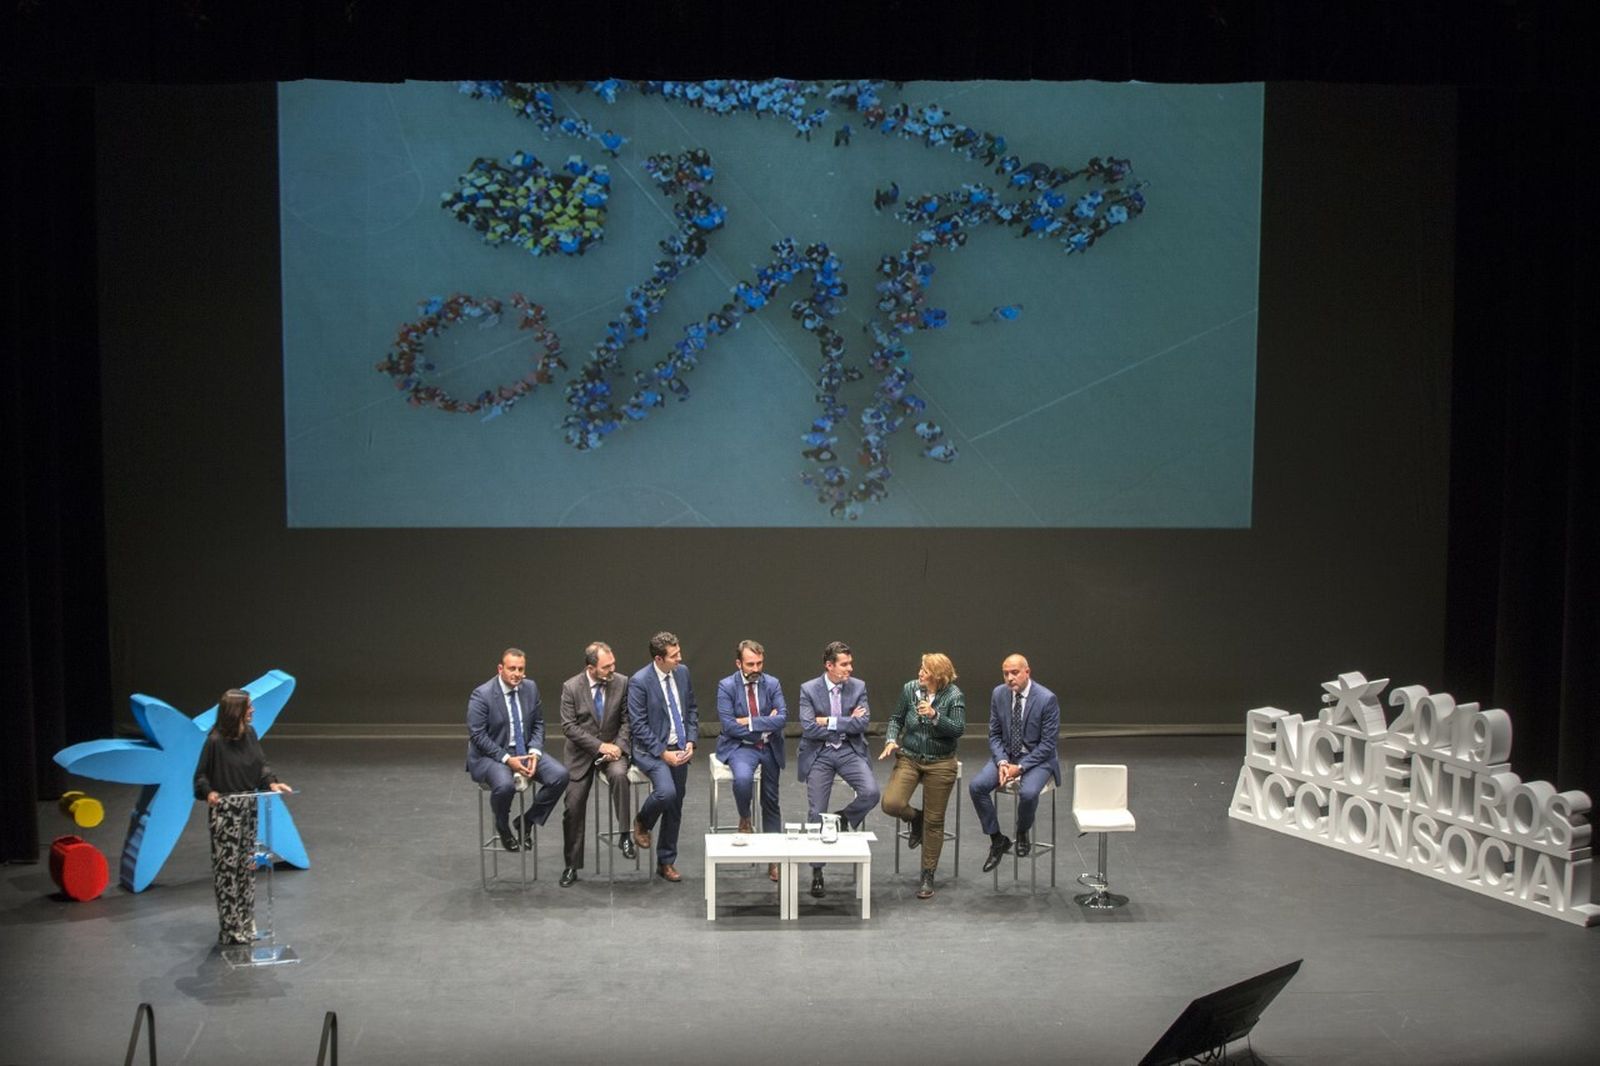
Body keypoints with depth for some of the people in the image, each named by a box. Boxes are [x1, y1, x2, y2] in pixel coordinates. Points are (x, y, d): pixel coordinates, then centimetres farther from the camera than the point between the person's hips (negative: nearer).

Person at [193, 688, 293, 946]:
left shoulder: (249, 734, 0)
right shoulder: (215, 741, -17)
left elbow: (260, 763, 8)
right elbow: (201, 774, -11)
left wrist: (272, 782, -8)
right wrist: (208, 792, -28)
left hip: (249, 809, 7)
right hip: (225, 811, -7)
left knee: (247, 865, 14)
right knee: (227, 867, -1)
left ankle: (246, 924, 26)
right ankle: (231, 930, 8)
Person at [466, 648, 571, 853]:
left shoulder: (531, 688, 2)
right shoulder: (481, 695, -14)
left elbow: (538, 725, 8)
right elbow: (477, 735, -15)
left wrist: (534, 753, -10)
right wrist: (507, 759, -22)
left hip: (524, 751, 5)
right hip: (490, 755, -5)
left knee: (560, 775, -17)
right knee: (505, 785, -36)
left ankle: (526, 822, 3)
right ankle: (503, 828, -2)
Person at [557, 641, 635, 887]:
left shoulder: (621, 683, -7)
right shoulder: (571, 687, -11)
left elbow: (627, 720, 0)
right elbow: (569, 726, -12)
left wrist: (618, 745, -17)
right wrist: (599, 746, -19)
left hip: (613, 747, 0)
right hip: (581, 753, 0)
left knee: (619, 774, -34)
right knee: (573, 807, -2)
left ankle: (625, 834, -21)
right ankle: (572, 865, 14)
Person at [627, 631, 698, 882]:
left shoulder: (682, 672, 1)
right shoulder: (639, 682, -16)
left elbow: (692, 709, 11)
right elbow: (638, 725, -15)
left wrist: (690, 742, -1)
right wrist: (663, 753, -17)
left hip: (679, 748, 6)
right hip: (651, 749, -6)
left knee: (675, 807, 8)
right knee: (666, 792, -29)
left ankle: (666, 863, 23)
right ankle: (642, 823, 4)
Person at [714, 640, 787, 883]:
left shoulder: (772, 684, 0)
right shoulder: (726, 686, -8)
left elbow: (782, 718, -11)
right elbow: (729, 726, -16)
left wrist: (750, 722, -18)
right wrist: (766, 724, -14)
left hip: (769, 747, 3)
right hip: (740, 746, -3)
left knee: (771, 801, 6)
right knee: (743, 778, -34)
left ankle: (773, 859, 16)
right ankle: (744, 818, -2)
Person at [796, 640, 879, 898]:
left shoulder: (858, 687, -1)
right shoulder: (809, 689, -7)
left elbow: (862, 724, -11)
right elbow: (808, 728, -17)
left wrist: (829, 722, -16)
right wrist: (847, 723, -12)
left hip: (849, 751, 1)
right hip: (819, 754, -1)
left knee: (871, 793, -24)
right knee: (816, 813, 0)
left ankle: (844, 819, 9)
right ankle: (817, 873, 15)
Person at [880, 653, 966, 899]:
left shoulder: (954, 697, -11)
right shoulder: (910, 689, -4)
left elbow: (957, 730, -19)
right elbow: (896, 718, 9)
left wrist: (934, 715, -33)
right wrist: (891, 740, -7)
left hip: (940, 764, -2)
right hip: (908, 758, 2)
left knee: (934, 821, 3)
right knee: (891, 804, -18)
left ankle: (928, 876, 18)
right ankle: (915, 818, 18)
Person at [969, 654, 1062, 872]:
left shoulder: (1047, 699, -17)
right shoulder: (999, 694, -2)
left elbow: (1048, 743, -14)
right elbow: (994, 735, 5)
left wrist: (1020, 767, -21)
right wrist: (1002, 762, -13)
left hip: (1037, 758, -4)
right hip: (1006, 755, 5)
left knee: (1028, 793, -34)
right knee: (976, 786, -19)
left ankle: (1022, 833, 0)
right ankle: (997, 840, -2)